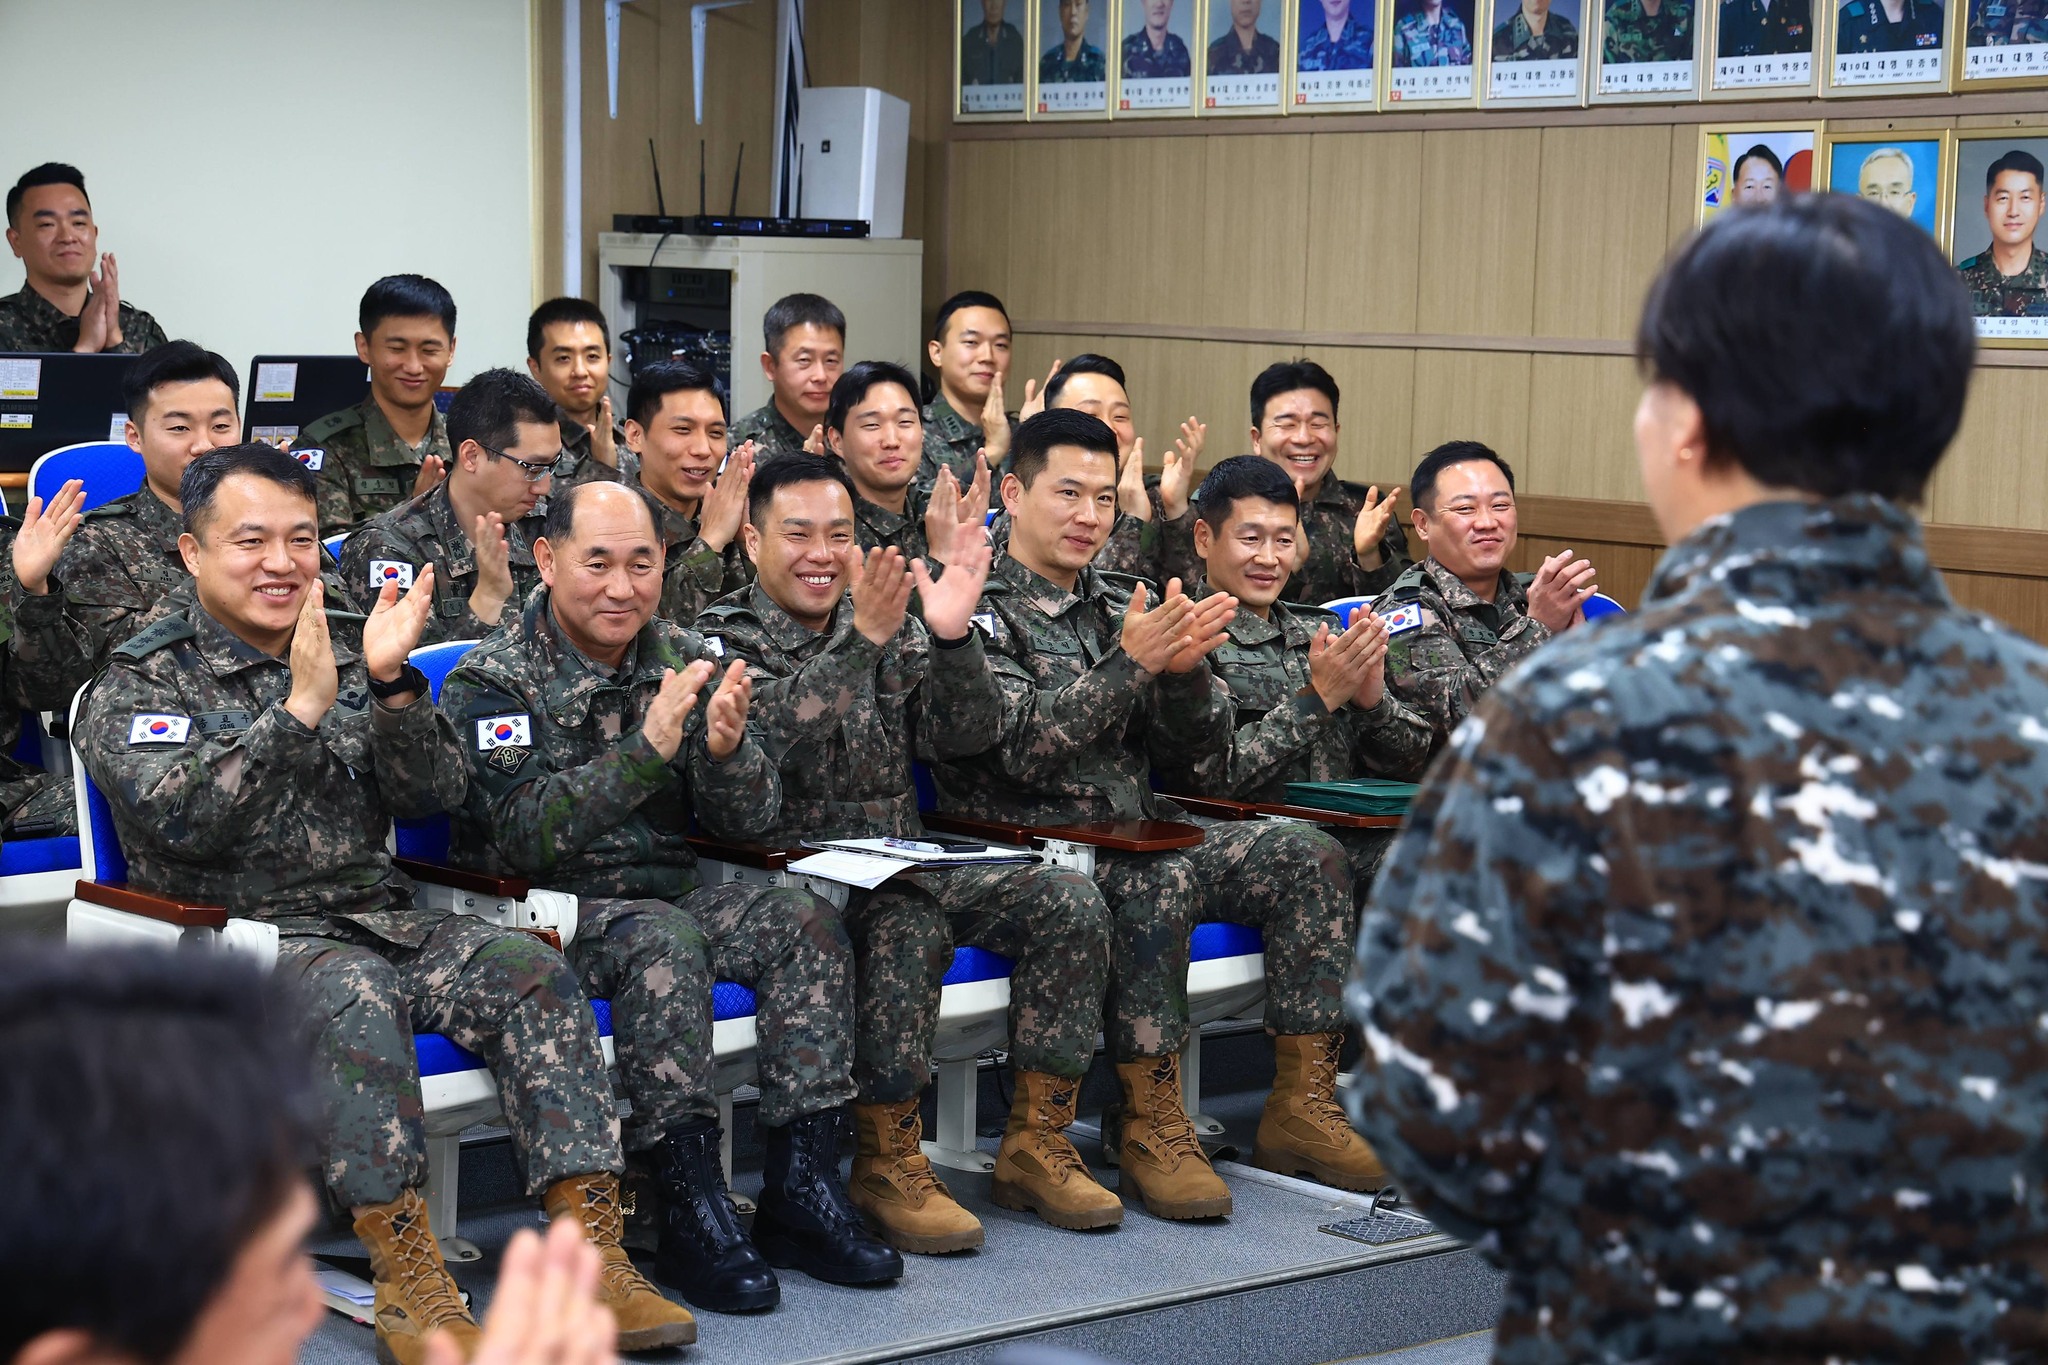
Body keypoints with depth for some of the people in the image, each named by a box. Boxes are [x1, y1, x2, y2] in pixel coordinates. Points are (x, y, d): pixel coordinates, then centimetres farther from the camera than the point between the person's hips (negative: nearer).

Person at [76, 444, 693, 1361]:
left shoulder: (346, 653, 17)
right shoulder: (140, 682, 3)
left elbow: (434, 794, 7)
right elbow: (181, 820, -14)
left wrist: (389, 683, -9)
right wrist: (299, 708, -19)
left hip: (380, 919, 5)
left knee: (527, 970, -20)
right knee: (351, 994, -37)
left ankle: (593, 1258, -26)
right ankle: (408, 1281, -35)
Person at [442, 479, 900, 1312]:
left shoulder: (686, 661, 6)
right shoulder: (492, 680, -9)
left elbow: (751, 823, 1)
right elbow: (523, 836, -23)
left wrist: (725, 750, -22)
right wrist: (648, 746, -31)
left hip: (665, 893, 6)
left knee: (803, 922, -17)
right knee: (663, 937, -33)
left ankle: (801, 1194, -15)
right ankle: (692, 1218, -28)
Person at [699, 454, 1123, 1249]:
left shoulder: (891, 627, 14)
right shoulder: (722, 639, -2)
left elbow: (963, 736, 1)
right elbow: (774, 737, -22)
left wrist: (952, 639, -16)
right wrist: (859, 643, -32)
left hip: (903, 866, 6)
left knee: (1069, 903, -12)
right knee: (909, 924, -35)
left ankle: (1035, 1143, -6)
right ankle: (885, 1164, -22)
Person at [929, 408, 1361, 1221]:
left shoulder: (1128, 606, 16)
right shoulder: (983, 611, -4)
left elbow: (1201, 742, 8)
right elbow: (1025, 750, -18)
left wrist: (1186, 669, -13)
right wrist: (1130, 663, -25)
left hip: (1136, 835, 7)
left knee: (1307, 855, -10)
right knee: (1158, 885, -35)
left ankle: (1302, 1107, -8)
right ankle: (1152, 1130, -22)